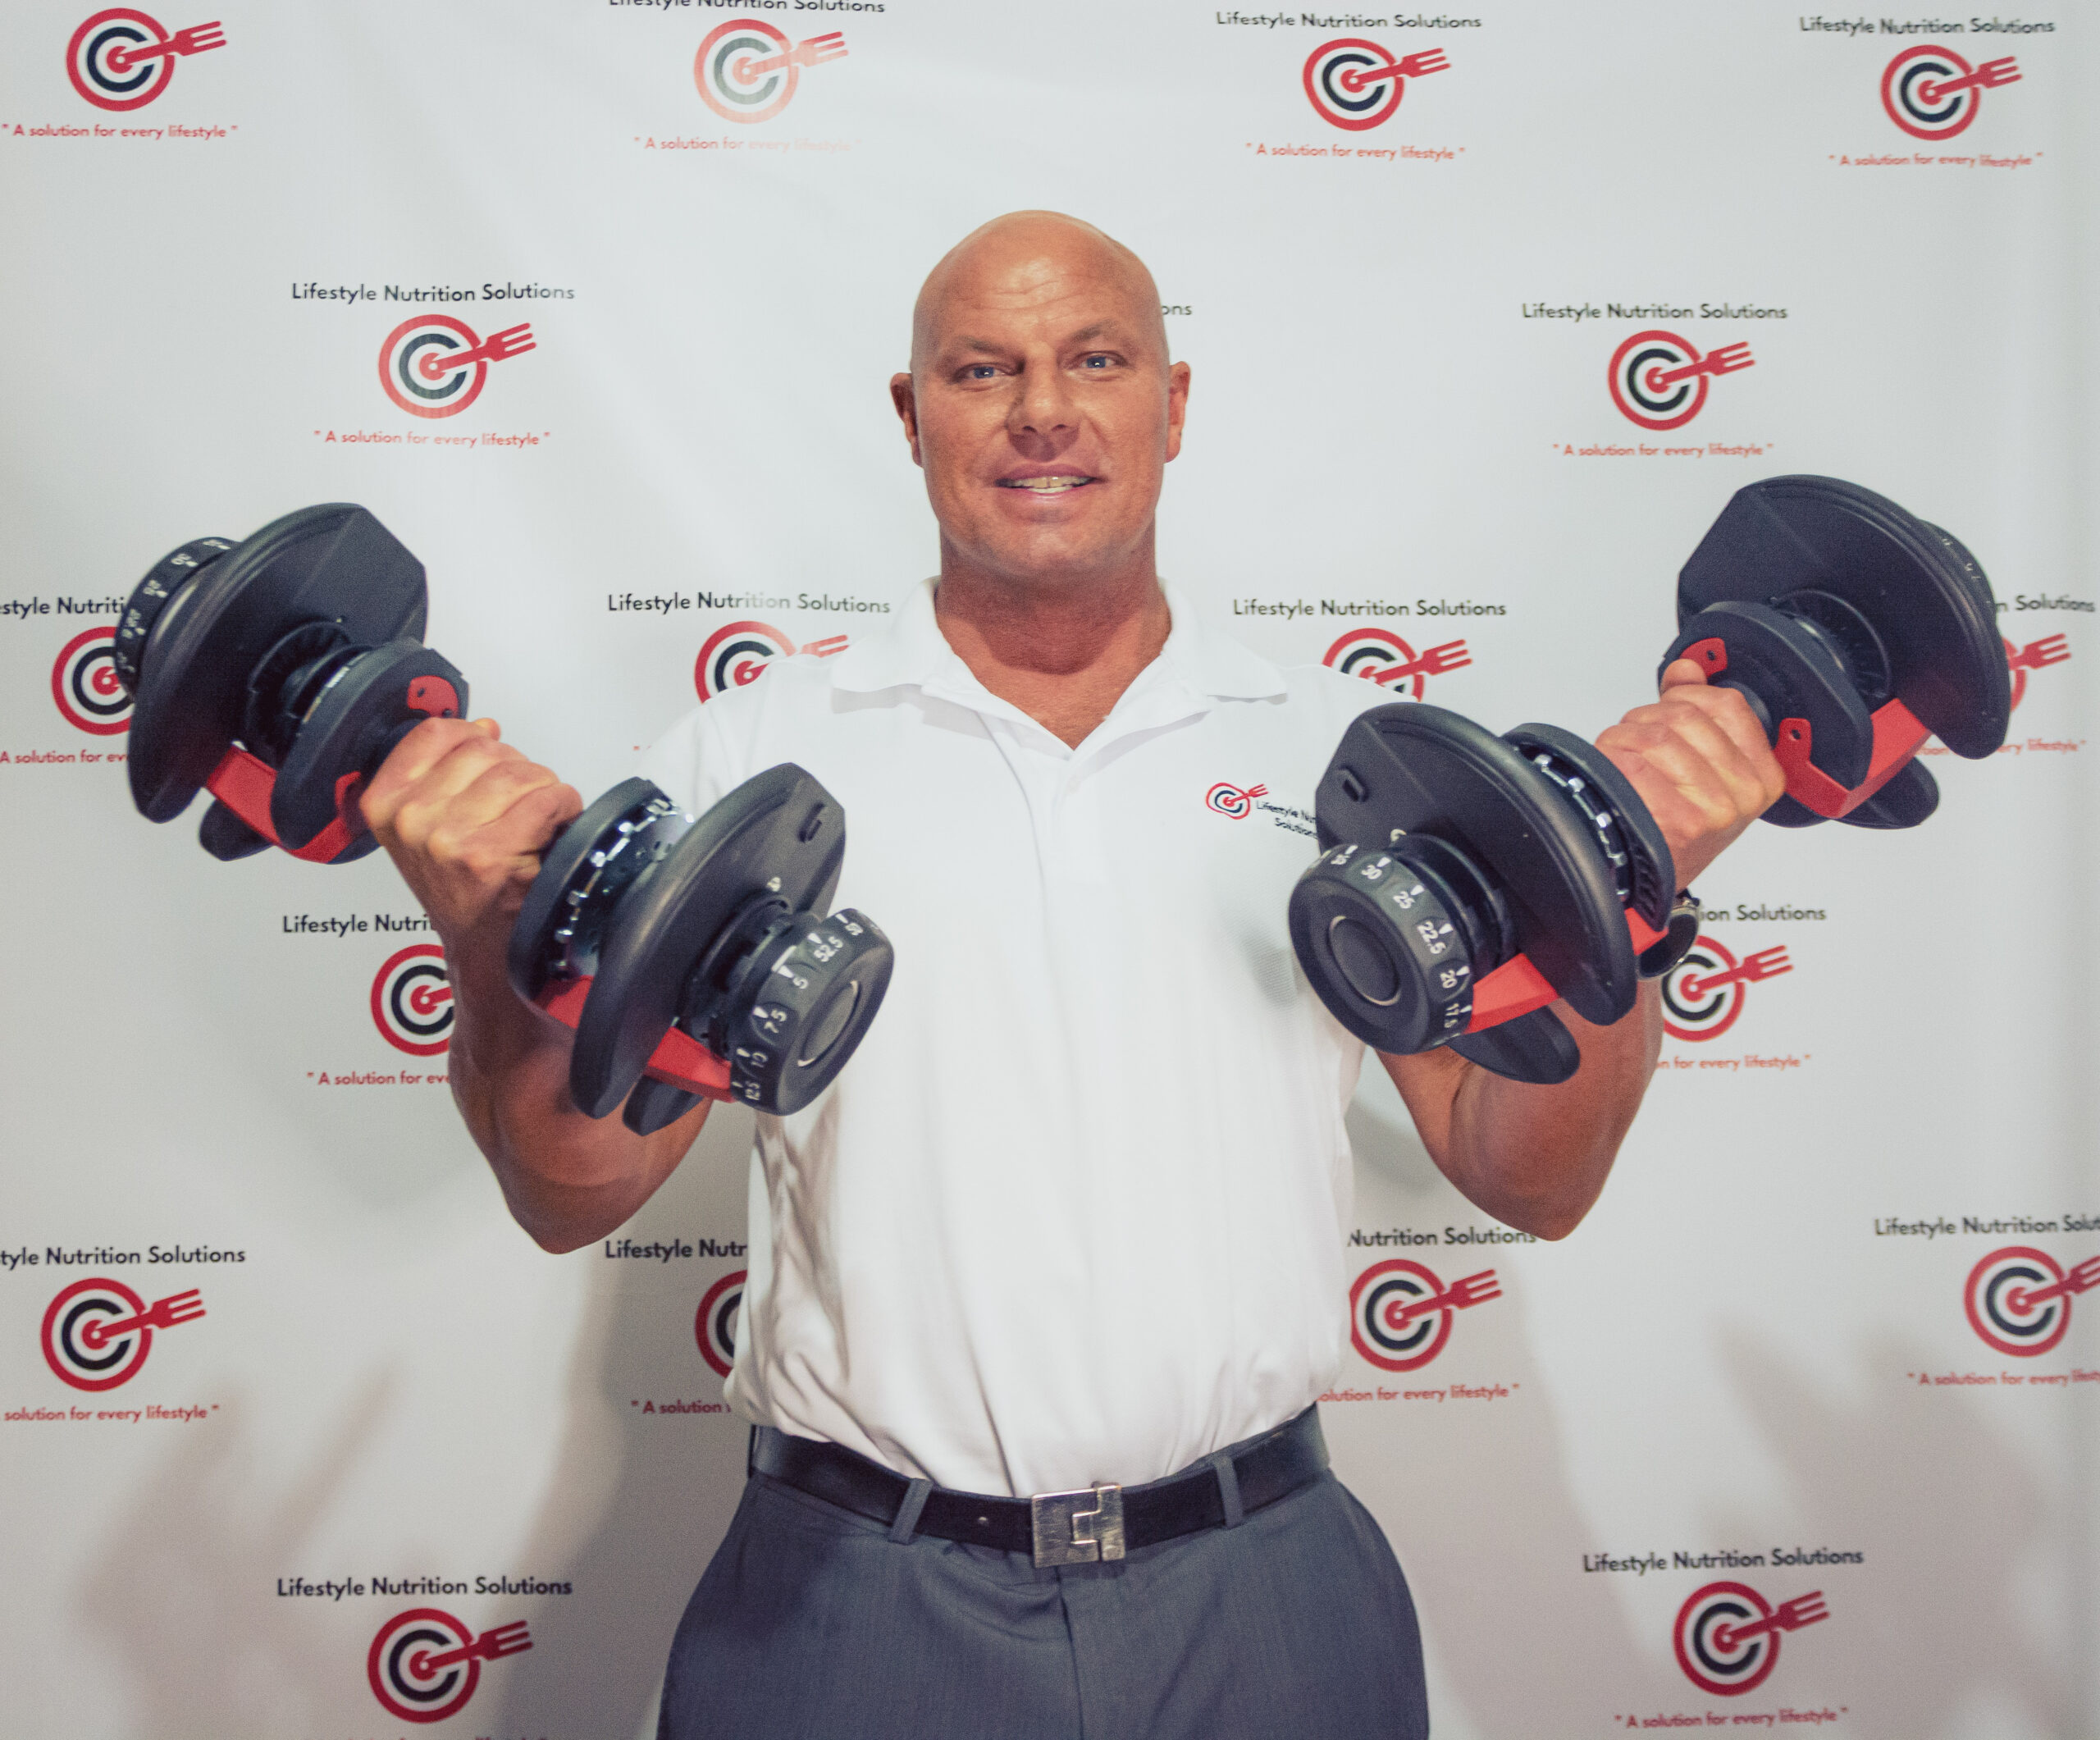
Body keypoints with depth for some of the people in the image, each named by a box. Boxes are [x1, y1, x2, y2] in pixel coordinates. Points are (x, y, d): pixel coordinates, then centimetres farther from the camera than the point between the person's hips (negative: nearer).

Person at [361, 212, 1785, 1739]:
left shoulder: (1343, 749, 3)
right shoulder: (755, 752, 0)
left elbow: (1535, 1183, 2)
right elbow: (575, 1195, -2)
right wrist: (499, 935, -20)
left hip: (1257, 1600, 2)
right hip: (857, 1604, 0)